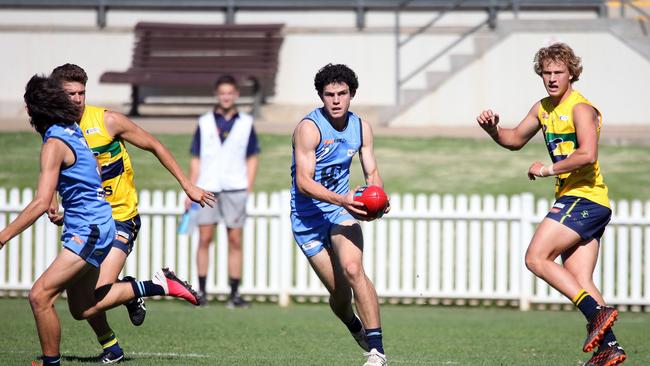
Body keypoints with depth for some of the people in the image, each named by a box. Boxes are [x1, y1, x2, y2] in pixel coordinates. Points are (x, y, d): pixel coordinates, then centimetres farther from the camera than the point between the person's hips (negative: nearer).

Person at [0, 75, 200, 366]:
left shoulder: (54, 143, -18)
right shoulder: (73, 130, 9)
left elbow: (41, 203, -25)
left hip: (88, 230, -10)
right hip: (94, 226, 10)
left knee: (40, 296, -15)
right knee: (82, 308, 17)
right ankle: (159, 285, 21)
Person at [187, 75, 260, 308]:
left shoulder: (246, 123, 7)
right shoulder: (205, 123, 7)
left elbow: (252, 159, 9)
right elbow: (196, 160, 8)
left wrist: (248, 190, 0)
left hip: (235, 189, 0)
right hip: (207, 189, 0)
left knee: (235, 241, -1)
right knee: (204, 239, -2)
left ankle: (234, 293, 1)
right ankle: (201, 292, 3)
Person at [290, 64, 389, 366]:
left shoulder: (361, 128, 1)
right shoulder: (309, 128, -16)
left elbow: (372, 173, 9)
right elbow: (303, 181, -23)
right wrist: (341, 200, -37)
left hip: (342, 209, 3)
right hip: (308, 217, -3)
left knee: (352, 269, -24)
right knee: (340, 293, -2)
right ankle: (356, 328, 34)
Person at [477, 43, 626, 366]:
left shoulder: (580, 108, -10)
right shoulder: (543, 108, 17)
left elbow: (587, 155, -24)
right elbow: (516, 140, 29)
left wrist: (547, 169, -16)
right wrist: (492, 128, 9)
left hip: (583, 197, -9)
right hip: (572, 200, 9)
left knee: (536, 258, -15)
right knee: (580, 281, 3)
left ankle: (598, 313, -19)